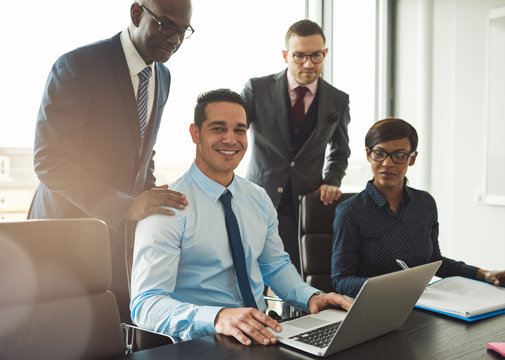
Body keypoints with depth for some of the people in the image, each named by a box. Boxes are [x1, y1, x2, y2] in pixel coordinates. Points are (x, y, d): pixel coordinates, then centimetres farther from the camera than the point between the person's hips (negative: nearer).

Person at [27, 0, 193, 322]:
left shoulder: (162, 77, 6)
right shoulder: (78, 66, -17)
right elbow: (49, 161, -22)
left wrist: (149, 203, 2)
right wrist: (126, 207, -29)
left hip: (126, 227, 6)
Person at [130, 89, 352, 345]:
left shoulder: (258, 199, 8)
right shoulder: (169, 208, -14)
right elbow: (145, 304, -20)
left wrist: (310, 296, -3)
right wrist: (219, 318, -36)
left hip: (261, 331, 6)